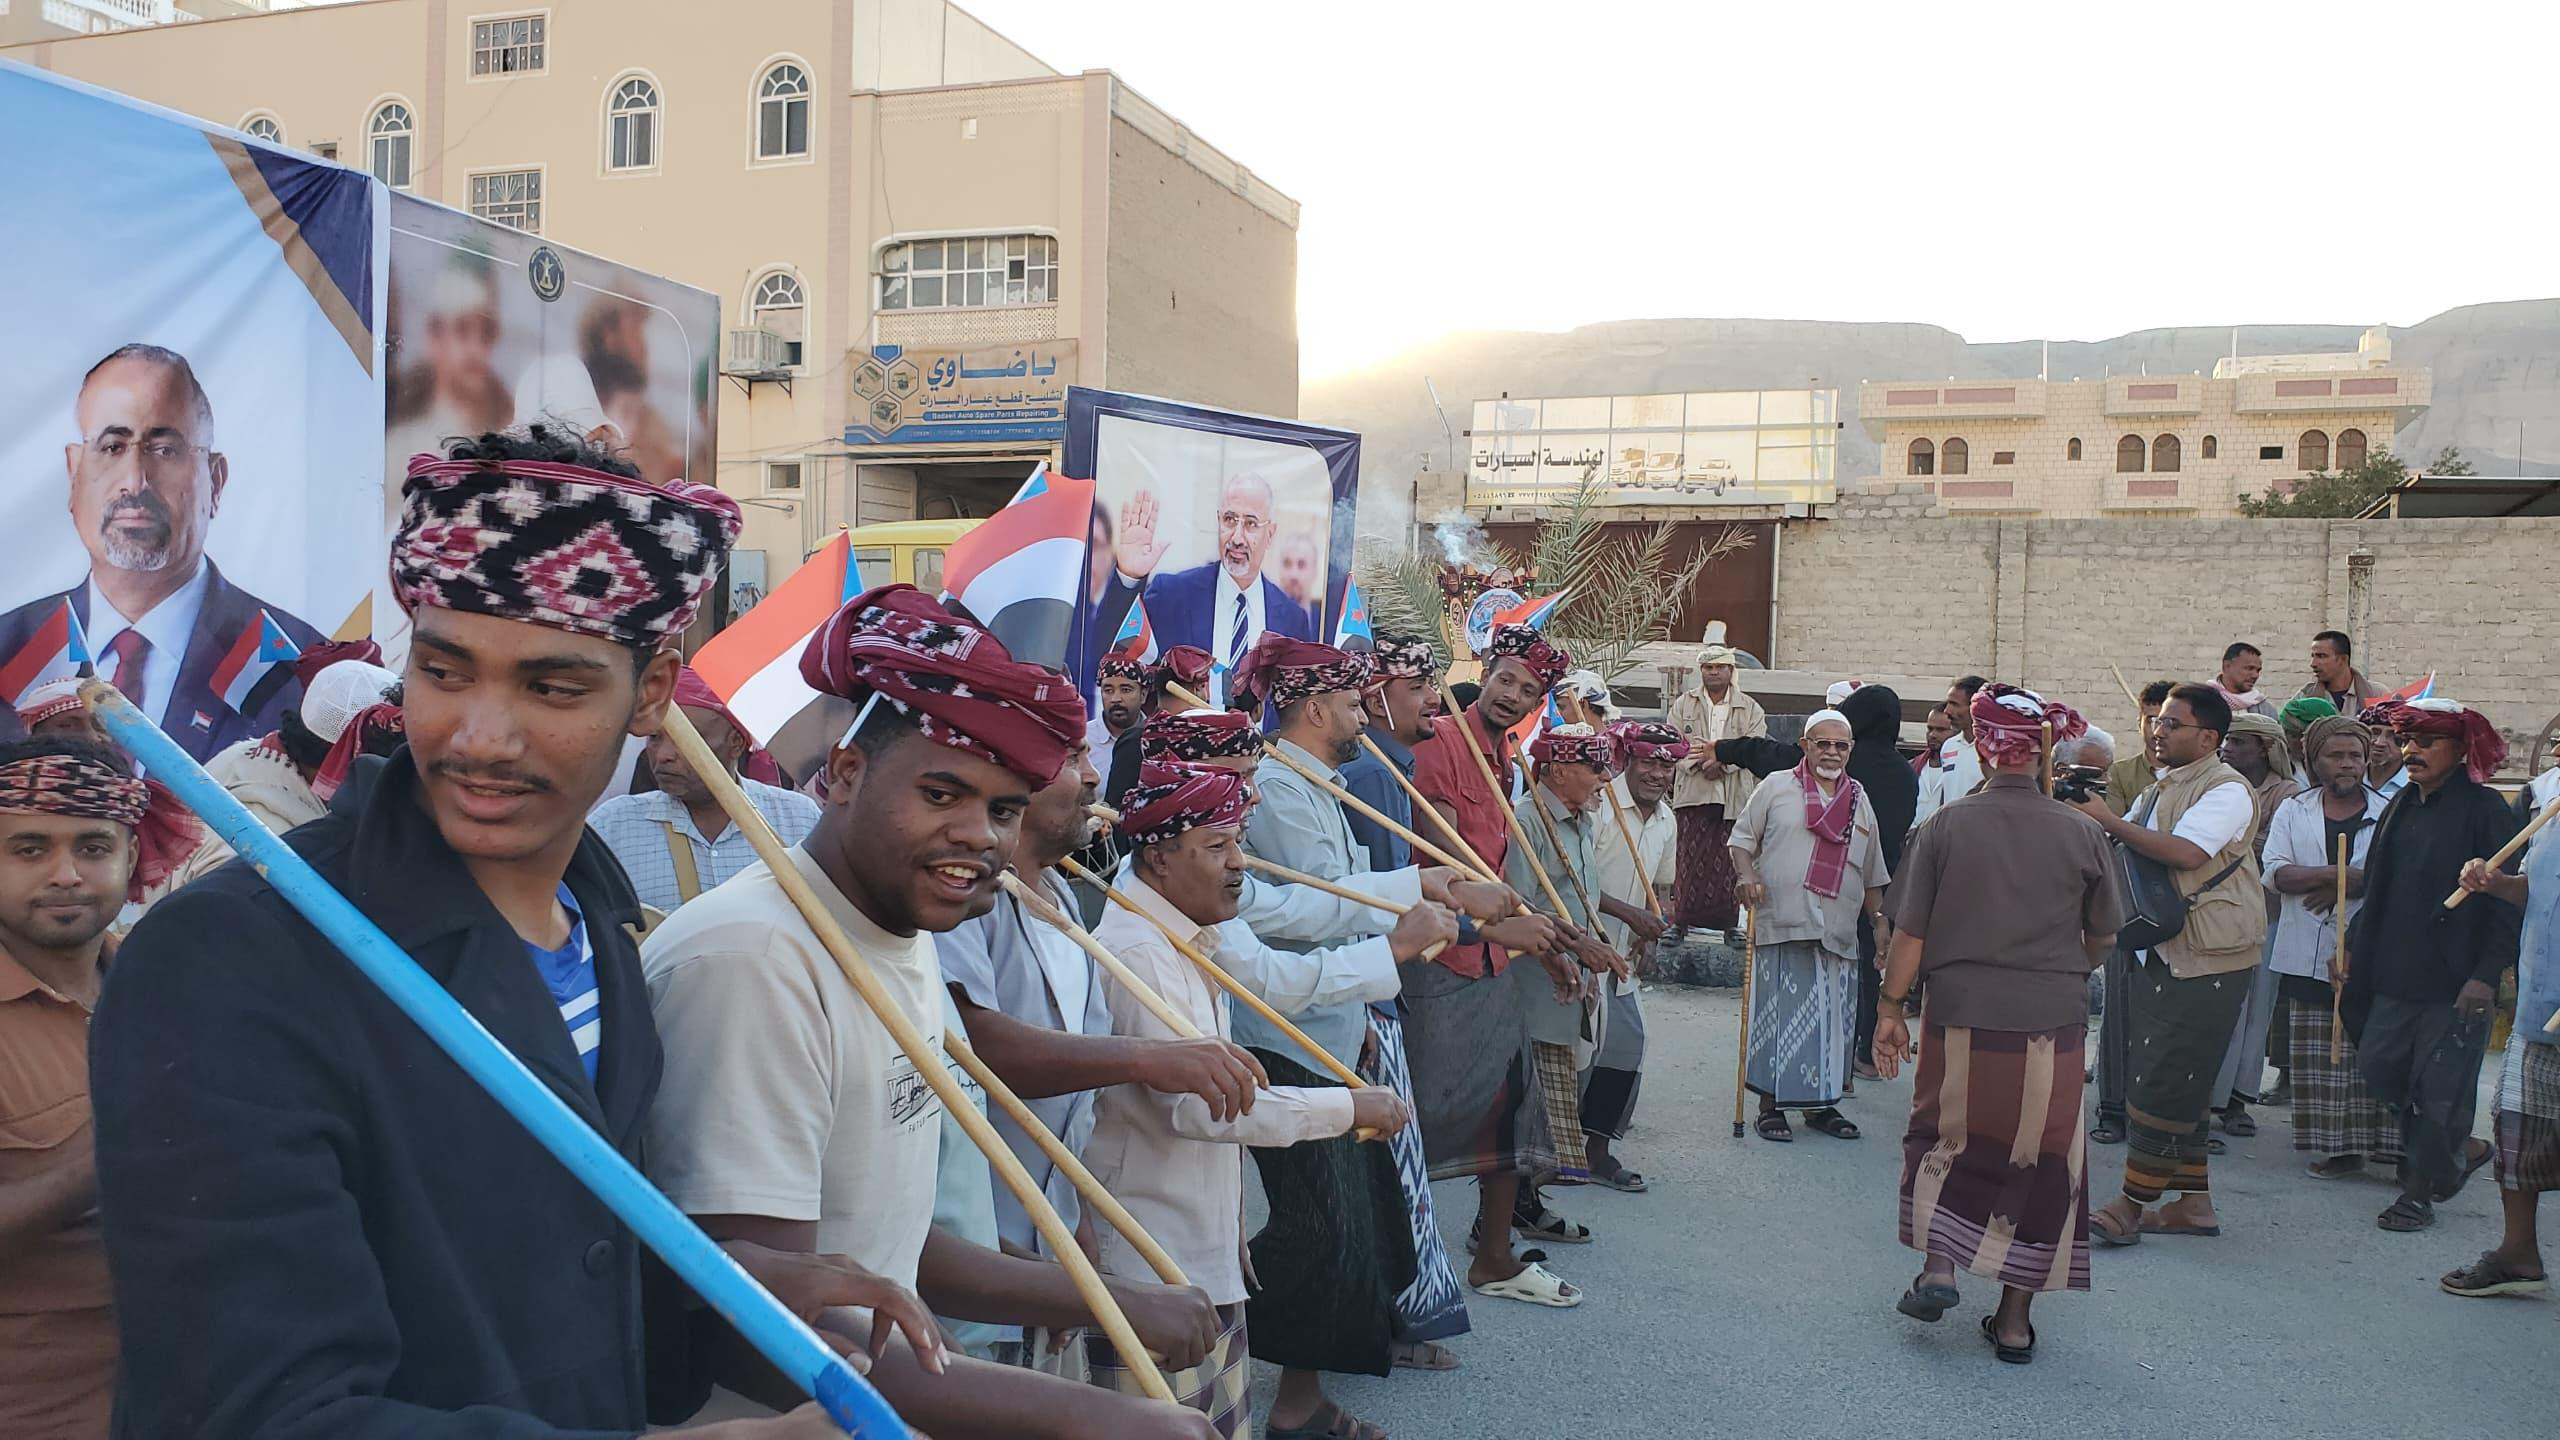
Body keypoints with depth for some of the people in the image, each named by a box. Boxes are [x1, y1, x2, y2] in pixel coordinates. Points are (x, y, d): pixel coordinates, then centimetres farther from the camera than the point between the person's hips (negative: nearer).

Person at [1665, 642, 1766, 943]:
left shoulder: (1750, 709, 11)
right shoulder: (1683, 705, 12)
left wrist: (1722, 758, -16)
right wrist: (1700, 763, -12)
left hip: (1735, 796, 0)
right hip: (1693, 793, 0)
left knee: (1727, 860, -2)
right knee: (1691, 858, -4)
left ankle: (1727, 922, 4)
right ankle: (1682, 918, 0)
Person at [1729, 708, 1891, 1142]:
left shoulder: (1860, 800, 17)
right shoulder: (1777, 786, 6)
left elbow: (1872, 875, 20)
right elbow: (1742, 838, 6)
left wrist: (1879, 919, 12)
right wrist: (1747, 875, -12)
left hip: (1839, 934, 4)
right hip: (1783, 925, -4)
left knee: (1833, 1022, 6)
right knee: (1779, 1017, -2)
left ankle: (1821, 1104, 19)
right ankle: (1771, 1105, 7)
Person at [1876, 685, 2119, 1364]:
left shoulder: (1946, 826, -6)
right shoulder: (2081, 835, -4)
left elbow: (1909, 932, -4)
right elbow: (2103, 941, 6)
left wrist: (1890, 1007, 6)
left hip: (1959, 1018, 0)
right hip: (2051, 1027, 0)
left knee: (1945, 1138, 20)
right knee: (2038, 1162, 10)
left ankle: (1938, 1267, 6)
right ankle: (2014, 1320, 15)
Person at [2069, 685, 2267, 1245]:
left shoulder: (2226, 789, -11)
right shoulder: (2160, 790, 18)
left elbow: (2184, 853, -25)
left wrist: (2108, 820, -19)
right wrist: (2083, 813, -1)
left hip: (2204, 962, -9)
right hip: (2157, 952, 9)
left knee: (2162, 1084, -7)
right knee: (2179, 1085, 13)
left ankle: (2132, 1205, -2)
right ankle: (2193, 1203, 21)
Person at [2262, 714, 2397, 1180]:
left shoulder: (2386, 814, 5)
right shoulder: (2292, 812, 10)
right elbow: (2276, 873, -4)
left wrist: (2338, 888, -12)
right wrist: (2342, 873, -15)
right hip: (2309, 956, 2)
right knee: (2320, 1060, 4)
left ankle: (2389, 1144, 4)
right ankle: (2341, 1146, 13)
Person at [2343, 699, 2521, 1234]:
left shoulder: (2485, 809, -10)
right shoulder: (2400, 808, 12)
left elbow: (2506, 899, -13)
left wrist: (2486, 974, -18)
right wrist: (2354, 946, 13)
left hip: (2456, 981, -7)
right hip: (2396, 974, 7)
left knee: (2441, 1088, 0)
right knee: (2380, 1068, 9)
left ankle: (2420, 1190, 14)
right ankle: (2463, 1150, 30)